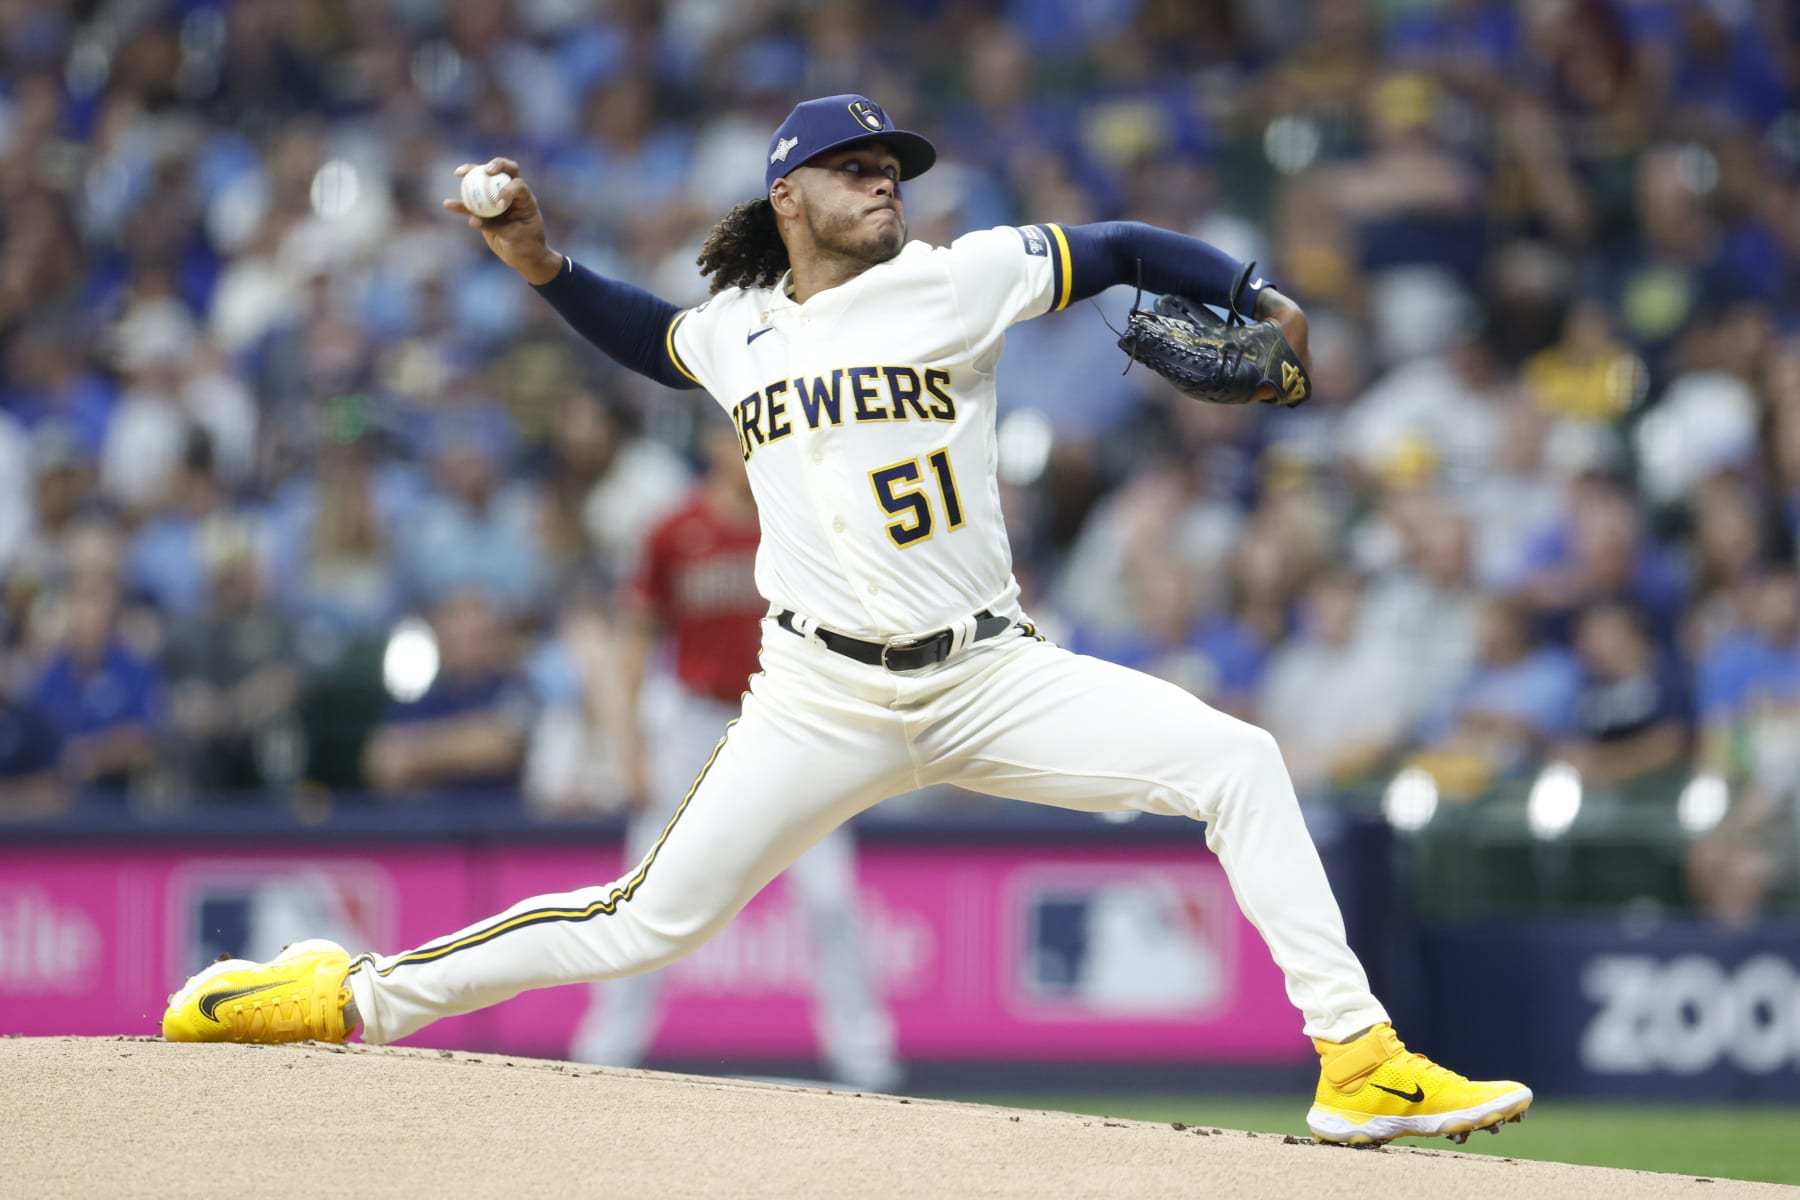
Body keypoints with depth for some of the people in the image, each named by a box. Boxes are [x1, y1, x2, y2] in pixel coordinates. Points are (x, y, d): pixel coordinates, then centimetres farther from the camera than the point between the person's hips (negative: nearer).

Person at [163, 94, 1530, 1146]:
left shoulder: (956, 279, 1)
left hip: (994, 679, 0)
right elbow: (654, 340, 32)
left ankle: (1359, 1063, -16)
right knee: (652, 921, -3)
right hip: (824, 707, 0)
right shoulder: (738, 331, 10)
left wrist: (1257, 298, -7)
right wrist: (541, 264, 18)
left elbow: (1119, 249, 5)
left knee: (1236, 761, -18)